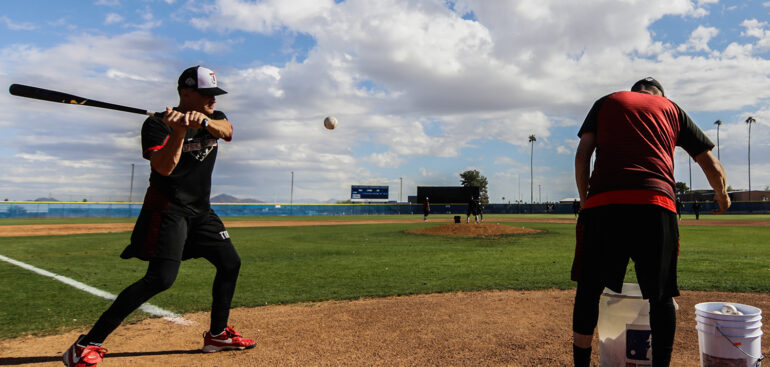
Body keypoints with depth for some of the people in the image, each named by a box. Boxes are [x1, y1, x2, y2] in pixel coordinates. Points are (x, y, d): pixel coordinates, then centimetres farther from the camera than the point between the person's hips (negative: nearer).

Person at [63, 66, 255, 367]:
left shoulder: (214, 119, 9)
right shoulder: (157, 124, -9)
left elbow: (226, 130, -16)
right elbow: (164, 167, -23)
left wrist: (204, 121, -35)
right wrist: (179, 131, -35)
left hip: (201, 210, 8)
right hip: (167, 209, -7)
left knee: (230, 263, 9)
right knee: (161, 278, -21)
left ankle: (217, 334, 24)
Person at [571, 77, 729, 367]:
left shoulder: (606, 102, 23)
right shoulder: (671, 108, 24)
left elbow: (582, 154, 10)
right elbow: (711, 165, 23)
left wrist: (584, 200, 15)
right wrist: (722, 197, 41)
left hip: (603, 204, 0)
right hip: (656, 205, 1)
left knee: (589, 289, 10)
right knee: (660, 297, 11)